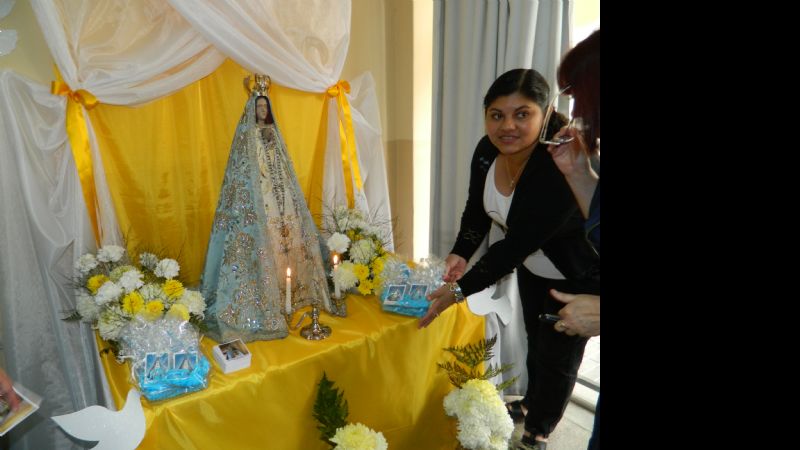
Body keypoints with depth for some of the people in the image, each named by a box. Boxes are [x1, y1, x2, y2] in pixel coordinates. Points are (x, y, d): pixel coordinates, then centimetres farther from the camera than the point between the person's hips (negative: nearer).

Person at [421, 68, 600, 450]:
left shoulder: (564, 167, -37)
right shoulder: (488, 150, -16)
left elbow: (517, 244, -37)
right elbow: (477, 210, -4)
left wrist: (460, 290, -35)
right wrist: (460, 255, -19)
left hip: (580, 276, -6)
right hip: (533, 267, 6)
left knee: (558, 354, 9)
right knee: (534, 337, 24)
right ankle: (531, 401, 51)